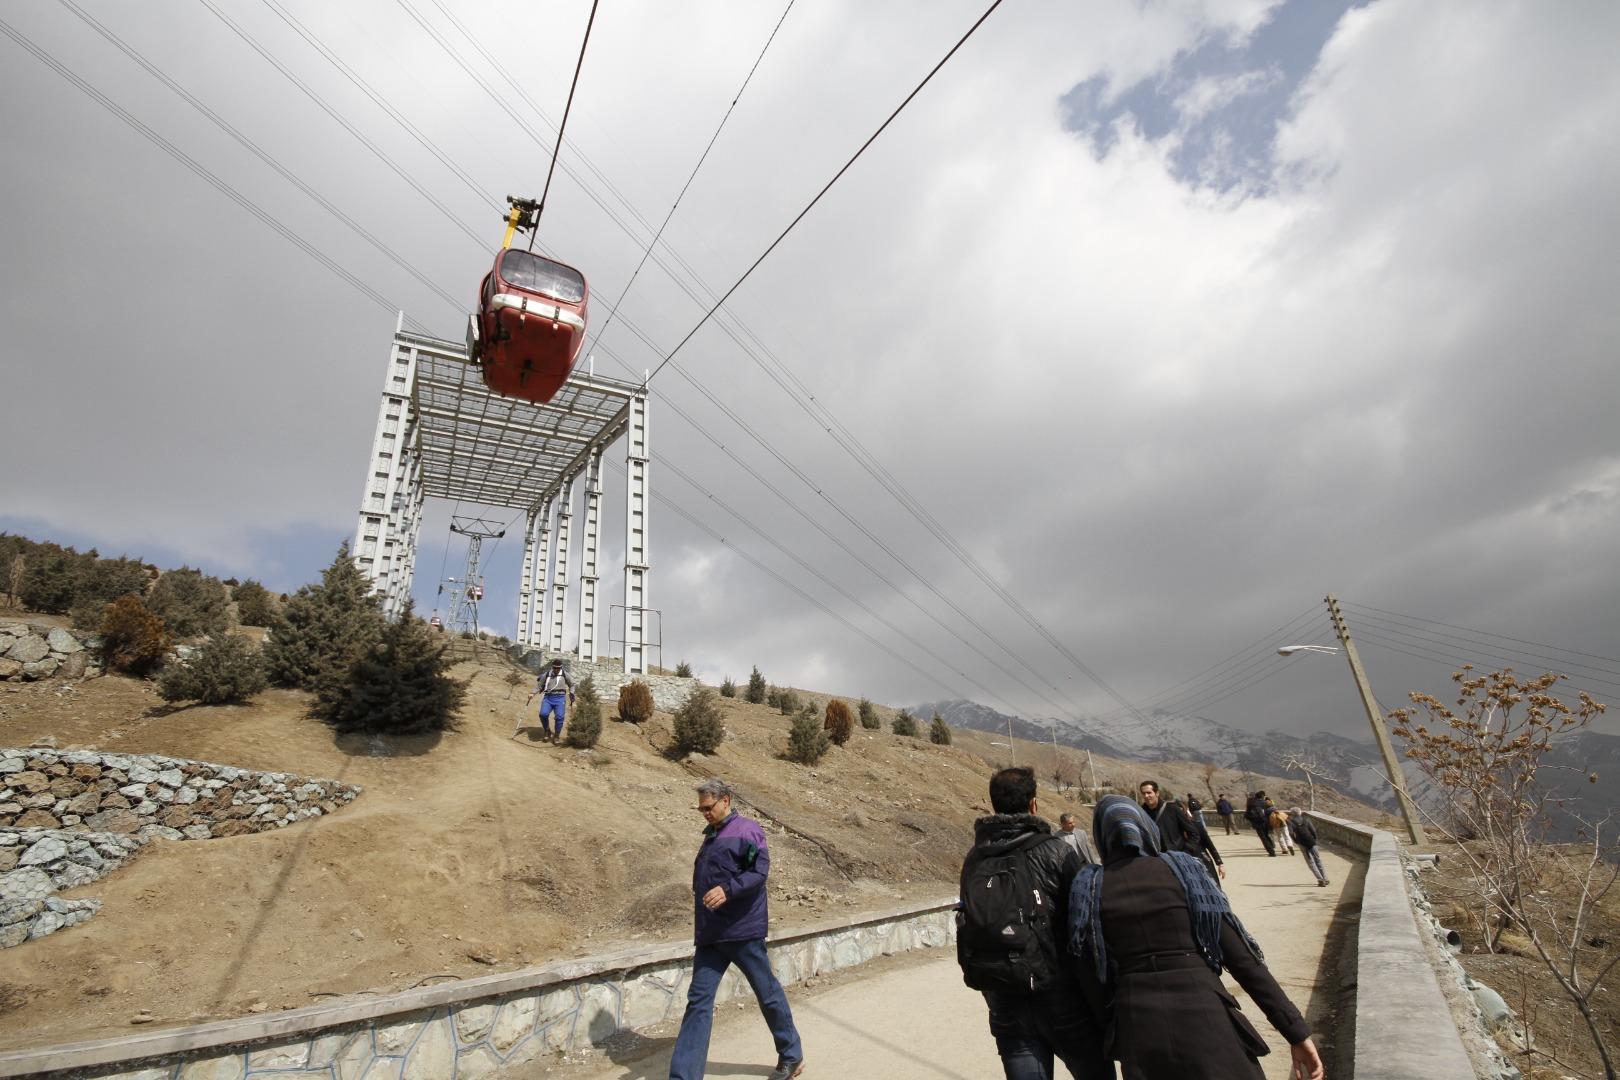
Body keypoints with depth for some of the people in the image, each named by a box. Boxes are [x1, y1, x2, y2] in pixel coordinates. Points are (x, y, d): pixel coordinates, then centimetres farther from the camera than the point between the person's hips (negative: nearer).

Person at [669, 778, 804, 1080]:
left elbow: (760, 870, -21)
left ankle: (792, 1056, 29)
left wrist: (728, 890, -33)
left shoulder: (746, 830, -11)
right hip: (709, 933, 7)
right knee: (698, 1001, 2)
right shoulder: (710, 835, 13)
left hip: (743, 930, -7)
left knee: (767, 993, 9)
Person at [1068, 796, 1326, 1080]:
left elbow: (1091, 981, 2)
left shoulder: (1088, 888, 1)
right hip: (1203, 1016, -1)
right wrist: (1295, 1029, 1)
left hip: (1137, 1022, 1)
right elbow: (1238, 952, -4)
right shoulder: (1181, 869, 0)